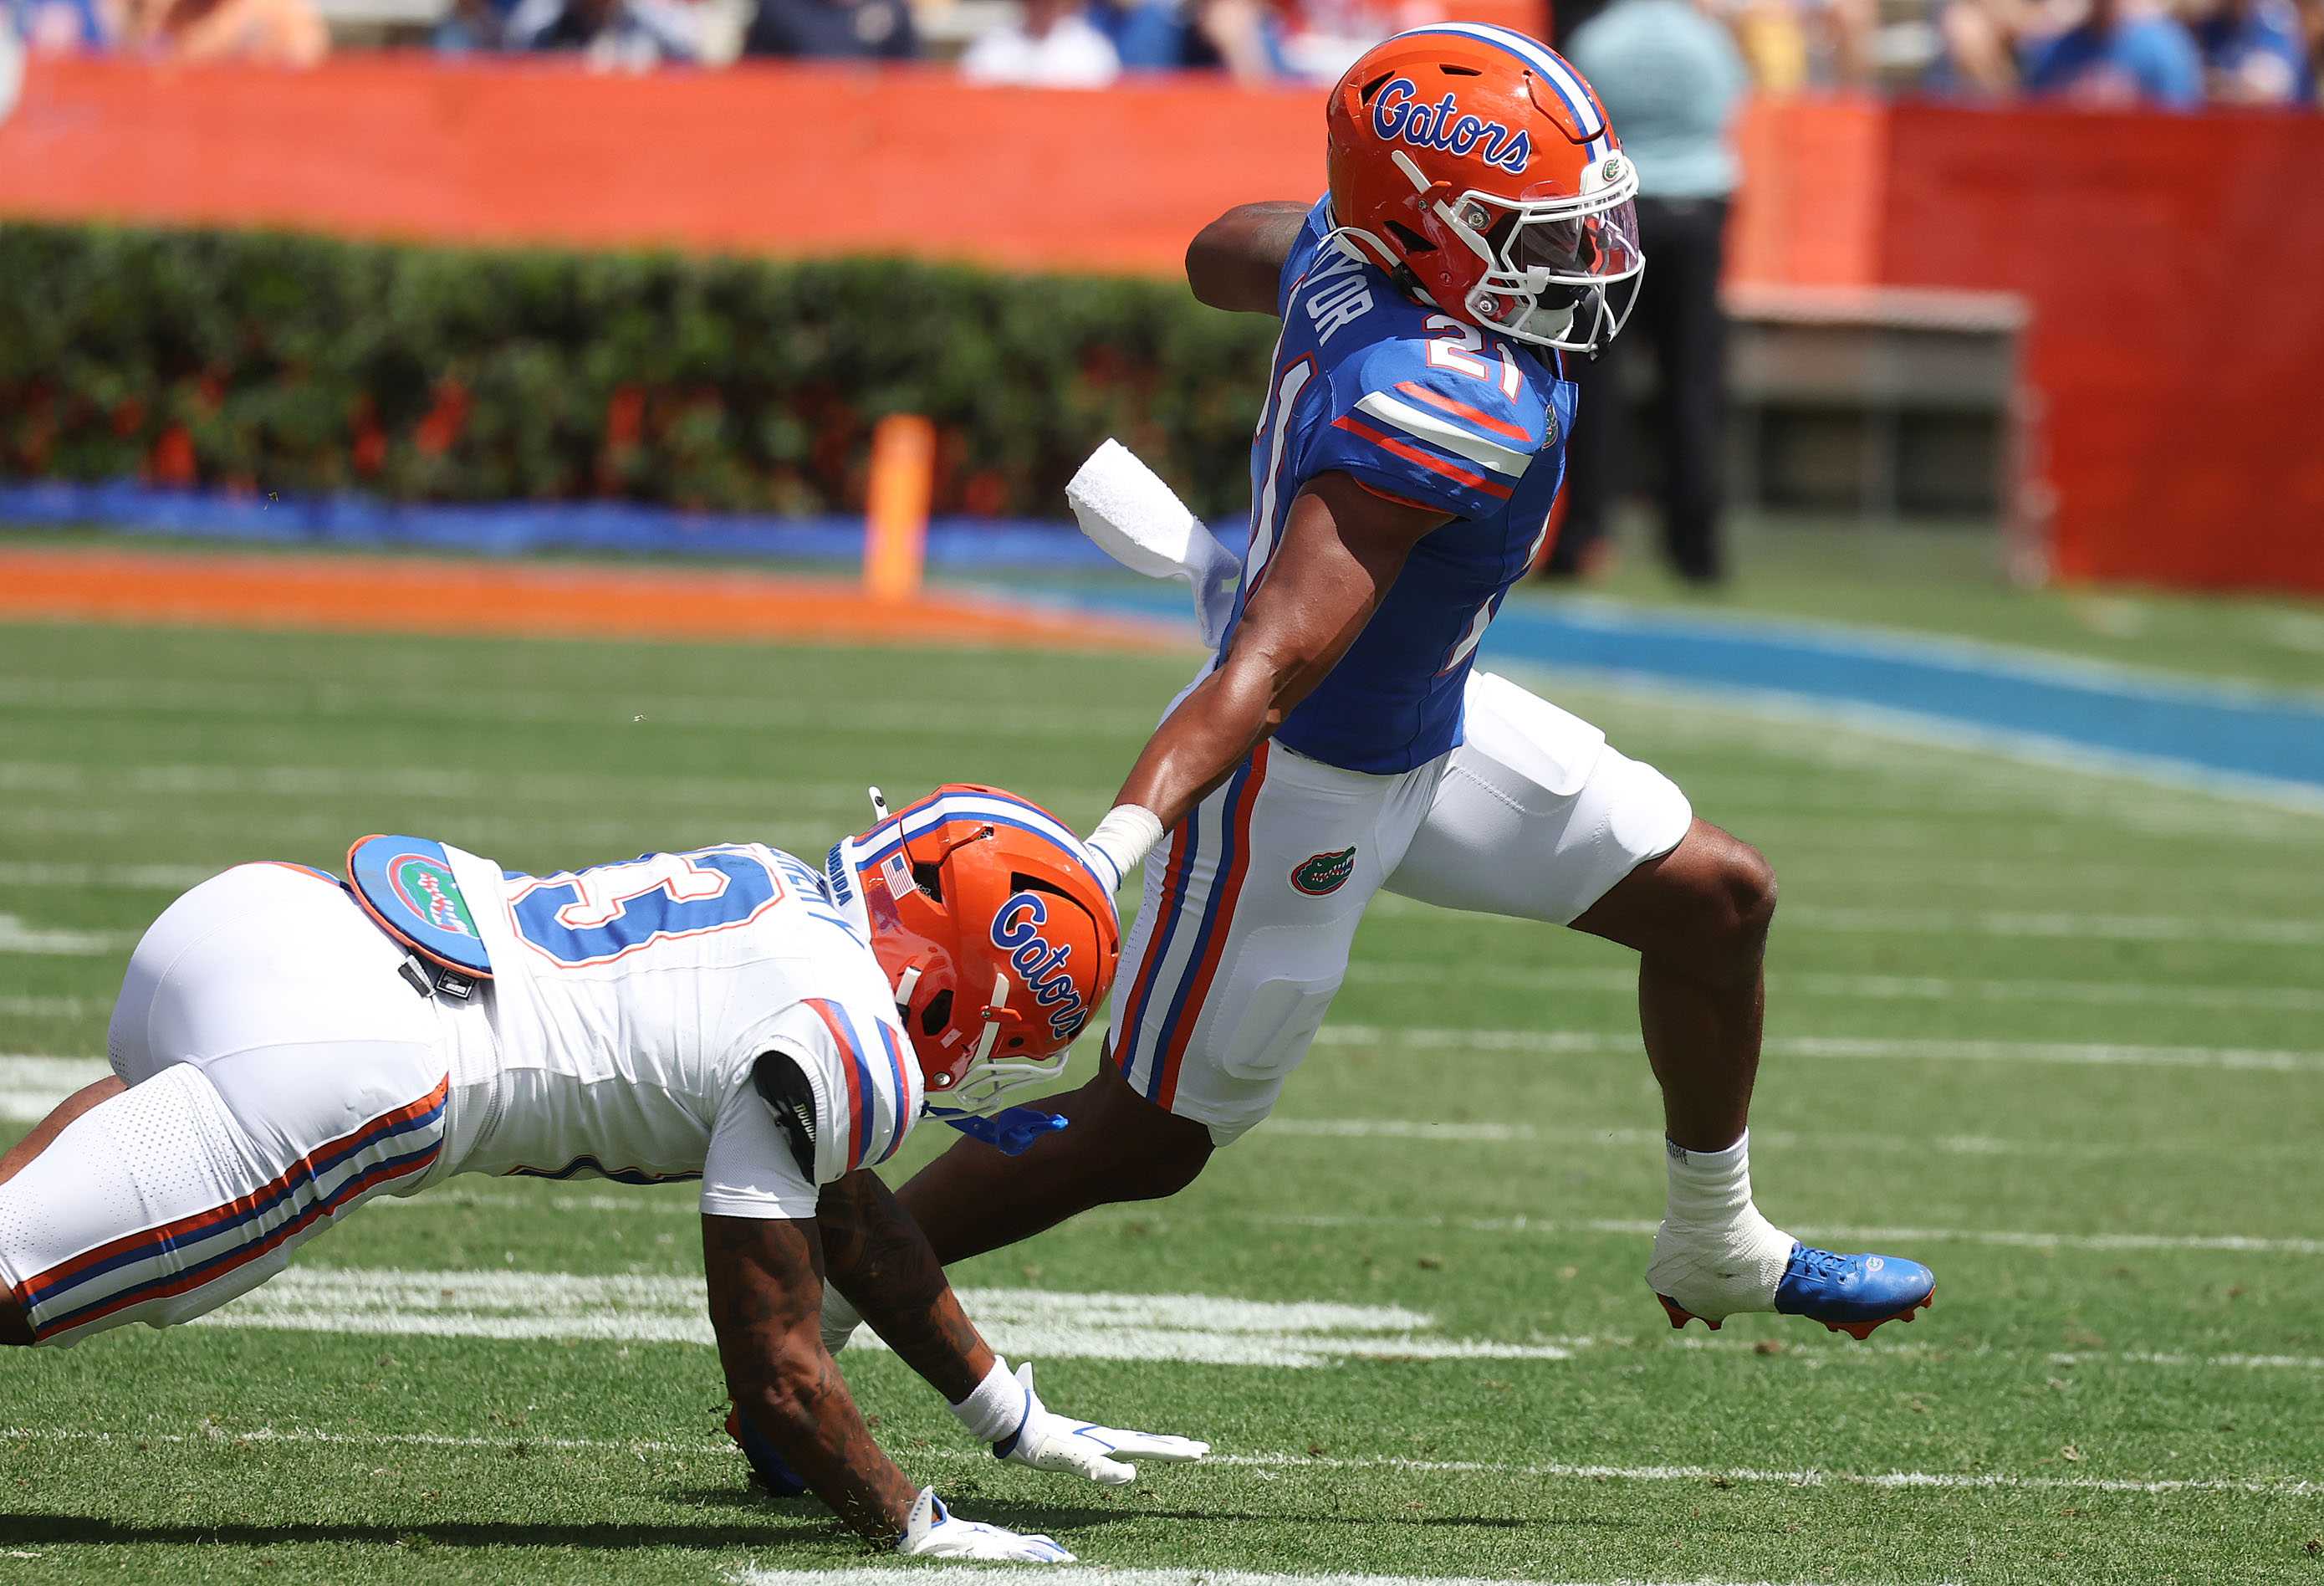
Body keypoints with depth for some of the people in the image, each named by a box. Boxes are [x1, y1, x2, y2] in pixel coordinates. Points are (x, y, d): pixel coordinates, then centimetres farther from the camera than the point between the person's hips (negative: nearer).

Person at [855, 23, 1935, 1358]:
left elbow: (1223, 256, 15)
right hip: (1309, 789, -10)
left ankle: (1720, 1252, 34)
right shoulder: (1459, 410, -36)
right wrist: (1126, 835, -50)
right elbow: (1271, 662, -41)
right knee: (1145, 1141, 2)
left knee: (1717, 900, 14)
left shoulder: (1339, 254, -11)